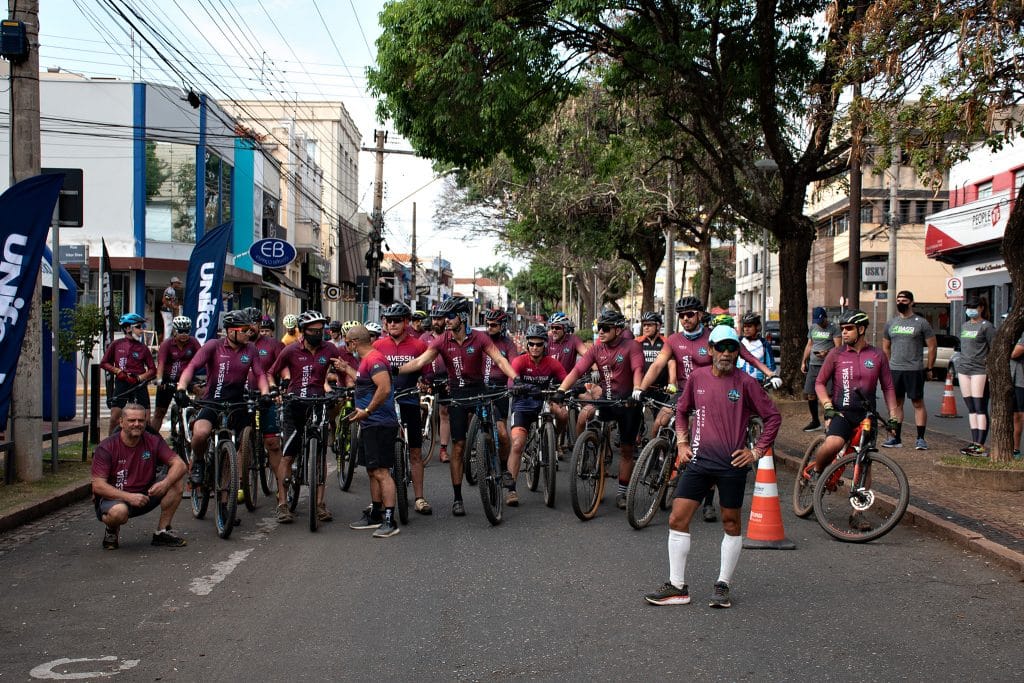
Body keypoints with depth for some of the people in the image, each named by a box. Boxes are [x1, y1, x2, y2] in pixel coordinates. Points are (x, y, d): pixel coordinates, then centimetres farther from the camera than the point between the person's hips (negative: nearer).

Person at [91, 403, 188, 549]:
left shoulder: (153, 442, -2)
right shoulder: (106, 447, -12)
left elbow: (180, 464, -10)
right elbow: (98, 486, -19)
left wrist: (165, 483, -31)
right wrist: (129, 497, -31)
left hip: (144, 495, 5)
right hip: (113, 497, -5)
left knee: (175, 480, -15)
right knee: (119, 511, -39)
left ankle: (162, 532, -6)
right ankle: (112, 531, 0)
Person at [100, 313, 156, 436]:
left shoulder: (143, 348, 5)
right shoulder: (116, 344, 4)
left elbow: (152, 369, 4)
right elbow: (104, 363, 9)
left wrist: (139, 377, -12)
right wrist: (118, 371, -6)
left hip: (138, 385, 1)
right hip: (121, 384, -1)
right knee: (114, 419, -6)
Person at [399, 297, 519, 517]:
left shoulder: (479, 338, -9)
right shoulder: (442, 341, -5)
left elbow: (499, 360, -15)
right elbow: (420, 362, -12)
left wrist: (515, 378, -32)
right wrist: (392, 371, -24)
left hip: (479, 390, -1)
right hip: (457, 393, 1)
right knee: (458, 445, 2)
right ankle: (457, 498, 10)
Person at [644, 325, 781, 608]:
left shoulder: (746, 383, -3)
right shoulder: (697, 377, 4)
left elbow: (773, 417, 3)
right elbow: (682, 411, 19)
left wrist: (757, 451, -2)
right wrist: (682, 443, 9)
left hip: (732, 463, -2)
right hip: (699, 460, 2)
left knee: (731, 523, 8)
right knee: (677, 519, -3)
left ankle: (723, 586, 21)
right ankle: (677, 587, 6)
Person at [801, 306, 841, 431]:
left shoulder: (833, 328, -2)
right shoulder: (813, 328, 16)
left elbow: (838, 348, -8)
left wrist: (826, 353, -24)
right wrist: (803, 362, 16)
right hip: (813, 365, 6)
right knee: (810, 394, 5)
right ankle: (815, 421, 18)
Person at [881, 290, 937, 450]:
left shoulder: (921, 323, -1)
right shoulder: (891, 323, 12)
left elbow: (932, 346, 0)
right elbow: (885, 347, 21)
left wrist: (929, 368, -1)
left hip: (914, 370, -4)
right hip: (894, 370, 4)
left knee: (918, 403, -2)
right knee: (896, 403, 7)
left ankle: (920, 439, 1)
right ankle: (896, 438, 11)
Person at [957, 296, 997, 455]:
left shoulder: (986, 326, -4)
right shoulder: (964, 326, 18)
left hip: (979, 370, -7)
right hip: (963, 369, 7)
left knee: (980, 408, -9)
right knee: (971, 409, 7)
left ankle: (980, 446, -11)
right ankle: (974, 442, 9)